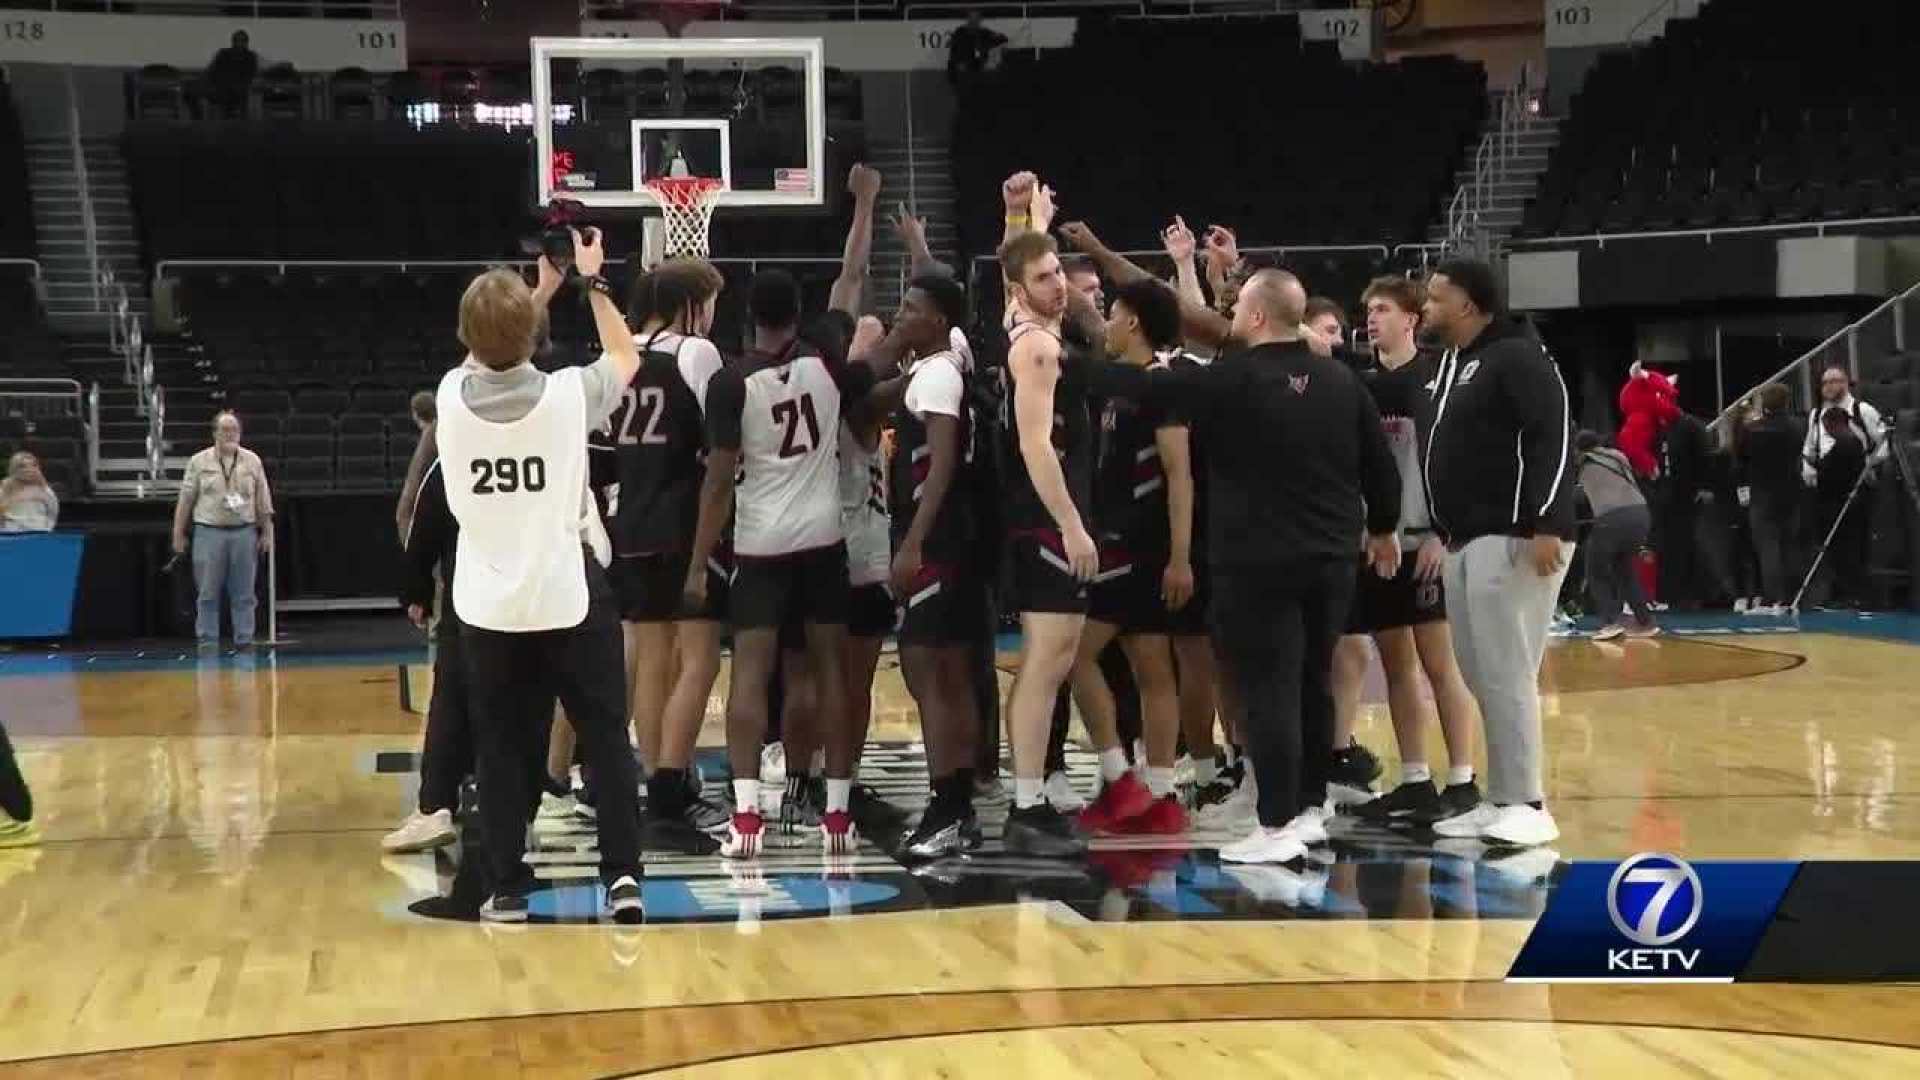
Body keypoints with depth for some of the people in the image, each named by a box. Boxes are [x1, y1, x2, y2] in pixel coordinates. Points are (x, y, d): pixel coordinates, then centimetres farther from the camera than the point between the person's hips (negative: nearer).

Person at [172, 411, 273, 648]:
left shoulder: (253, 461, 7)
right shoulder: (199, 462, 3)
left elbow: (263, 501, 9)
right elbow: (185, 500, 5)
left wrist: (267, 533, 5)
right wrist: (178, 535, 3)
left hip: (244, 532, 1)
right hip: (209, 532, -1)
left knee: (243, 593, 4)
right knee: (208, 593, 1)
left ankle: (244, 641, 9)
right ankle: (207, 642, 7)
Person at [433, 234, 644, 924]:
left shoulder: (452, 395, -5)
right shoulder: (568, 394, -12)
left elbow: (488, 362, 19)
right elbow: (626, 357, 10)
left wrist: (543, 287, 25)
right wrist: (591, 283, 18)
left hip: (490, 606, 2)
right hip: (571, 597, -2)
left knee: (502, 750, 8)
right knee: (606, 740, 7)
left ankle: (508, 888, 10)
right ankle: (622, 875, 2)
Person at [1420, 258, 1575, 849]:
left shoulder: (1516, 356, -9)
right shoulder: (1447, 364, 18)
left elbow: (1554, 438, -17)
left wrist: (1547, 525, -25)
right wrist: (1439, 532, 21)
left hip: (1513, 540, -9)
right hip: (1466, 543, 9)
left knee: (1506, 674, -9)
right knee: (1482, 676, 10)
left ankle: (1527, 805, -5)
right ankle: (1501, 800, 16)